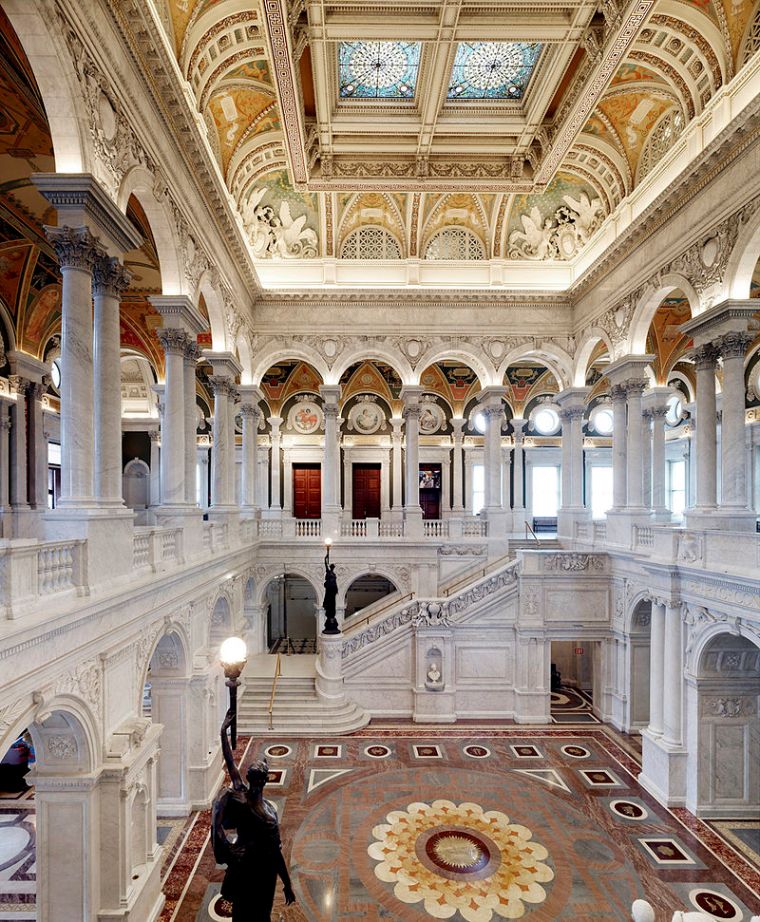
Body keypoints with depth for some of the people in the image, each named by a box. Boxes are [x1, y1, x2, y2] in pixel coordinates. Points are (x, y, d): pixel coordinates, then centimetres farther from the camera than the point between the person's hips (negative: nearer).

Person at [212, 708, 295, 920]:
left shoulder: (239, 794, -19)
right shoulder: (268, 813, -29)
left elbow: (230, 762, -11)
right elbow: (276, 852, -23)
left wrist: (224, 731, -7)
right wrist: (288, 885, -13)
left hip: (240, 862, 5)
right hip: (261, 867, -5)